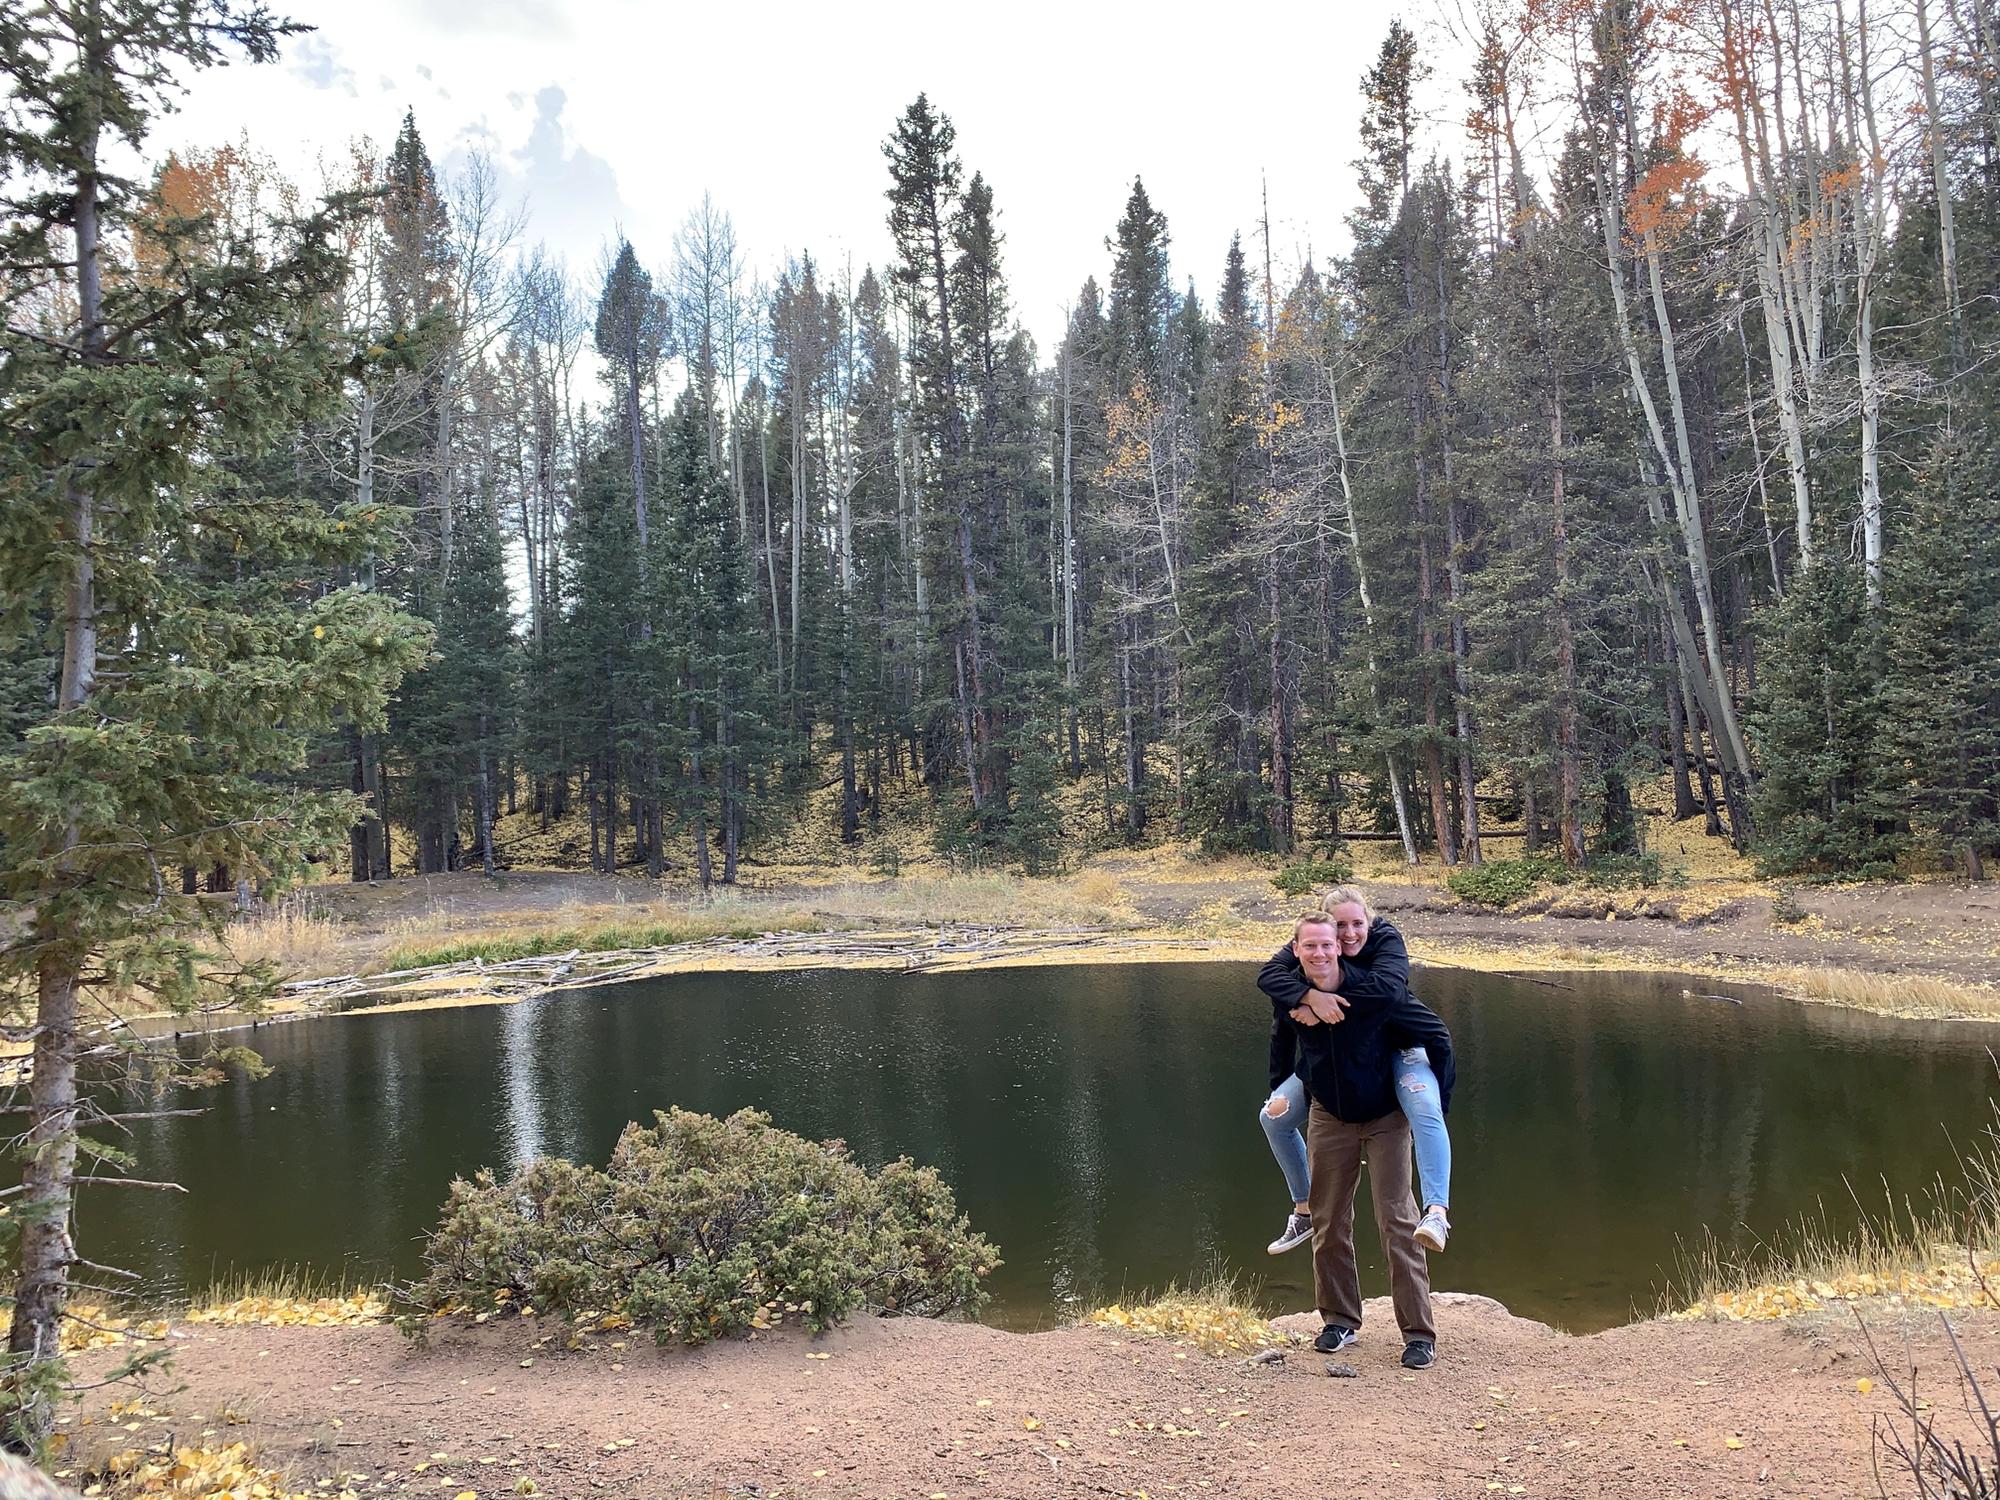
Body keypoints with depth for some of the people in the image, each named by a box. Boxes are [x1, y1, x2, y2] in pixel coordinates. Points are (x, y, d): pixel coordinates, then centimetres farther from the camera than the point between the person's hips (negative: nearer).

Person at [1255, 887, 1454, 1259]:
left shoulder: (1385, 937, -23)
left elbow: (1388, 984, -42)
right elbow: (1268, 975, -32)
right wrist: (1308, 996, -53)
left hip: (1395, 1049, -4)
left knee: (1426, 1110, -35)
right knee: (1274, 1116, -1)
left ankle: (1436, 1211, -39)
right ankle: (1306, 1210, 15)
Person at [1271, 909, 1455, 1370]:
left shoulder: (1376, 989, -23)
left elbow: (1437, 1038, -12)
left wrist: (1436, 1104, -10)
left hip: (1386, 1118, -3)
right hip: (1328, 1119, 4)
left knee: (1397, 1221, -6)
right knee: (1328, 1223, 8)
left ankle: (1419, 1334, 2)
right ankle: (1340, 1321, 24)